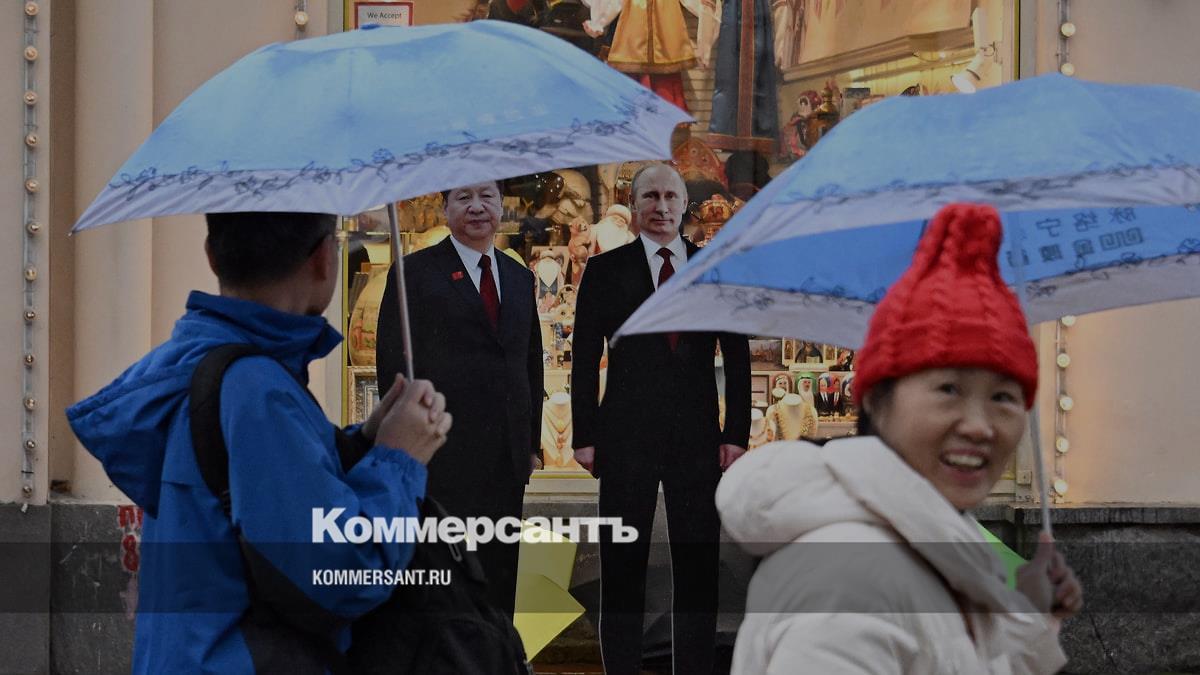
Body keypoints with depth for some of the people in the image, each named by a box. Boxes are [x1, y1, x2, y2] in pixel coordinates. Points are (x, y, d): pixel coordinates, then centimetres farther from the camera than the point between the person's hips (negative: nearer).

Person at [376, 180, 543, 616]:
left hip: (507, 461, 6)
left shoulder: (519, 277, 16)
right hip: (443, 460, -5)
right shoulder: (415, 273, -2)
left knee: (499, 583, 9)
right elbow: (395, 366, -5)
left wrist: (532, 443, 14)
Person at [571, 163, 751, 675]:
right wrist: (585, 436, -3)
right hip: (626, 435, -1)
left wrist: (737, 432, 0)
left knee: (698, 566, 4)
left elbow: (737, 358, 8)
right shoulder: (605, 269, 5)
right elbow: (585, 359, 3)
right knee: (622, 567, 2)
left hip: (698, 438, 2)